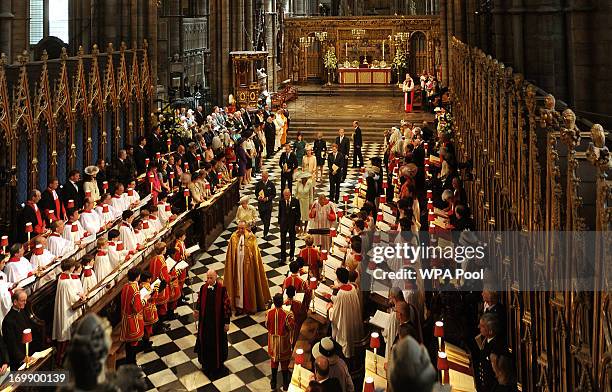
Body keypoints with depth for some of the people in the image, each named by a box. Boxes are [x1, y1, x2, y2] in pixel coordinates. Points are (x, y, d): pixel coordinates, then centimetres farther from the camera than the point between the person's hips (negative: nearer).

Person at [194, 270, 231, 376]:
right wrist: (197, 311, -11)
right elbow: (199, 302, 8)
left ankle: (216, 364, 30)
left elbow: (226, 305, -11)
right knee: (205, 342, 15)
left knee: (217, 343, 11)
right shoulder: (203, 288, -5)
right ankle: (206, 364, 34)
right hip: (205, 320, 3)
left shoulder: (222, 289, -16)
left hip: (218, 321, -3)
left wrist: (227, 322, -9)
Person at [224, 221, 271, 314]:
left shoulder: (251, 237, -8)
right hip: (237, 266, 2)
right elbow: (230, 255, 3)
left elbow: (255, 254, -4)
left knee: (249, 285, 8)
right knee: (238, 285, 7)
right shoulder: (234, 237, -3)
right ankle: (239, 306, 16)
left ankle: (251, 306, 21)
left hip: (248, 266, -1)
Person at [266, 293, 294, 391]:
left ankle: (273, 383, 32)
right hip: (283, 341, -2)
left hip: (273, 341, 2)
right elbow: (291, 327, -13)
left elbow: (267, 325, -2)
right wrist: (291, 316, -3)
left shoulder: (269, 312, -16)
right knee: (284, 363, 16)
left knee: (274, 361, 21)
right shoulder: (287, 314, -26)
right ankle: (285, 384, 27)